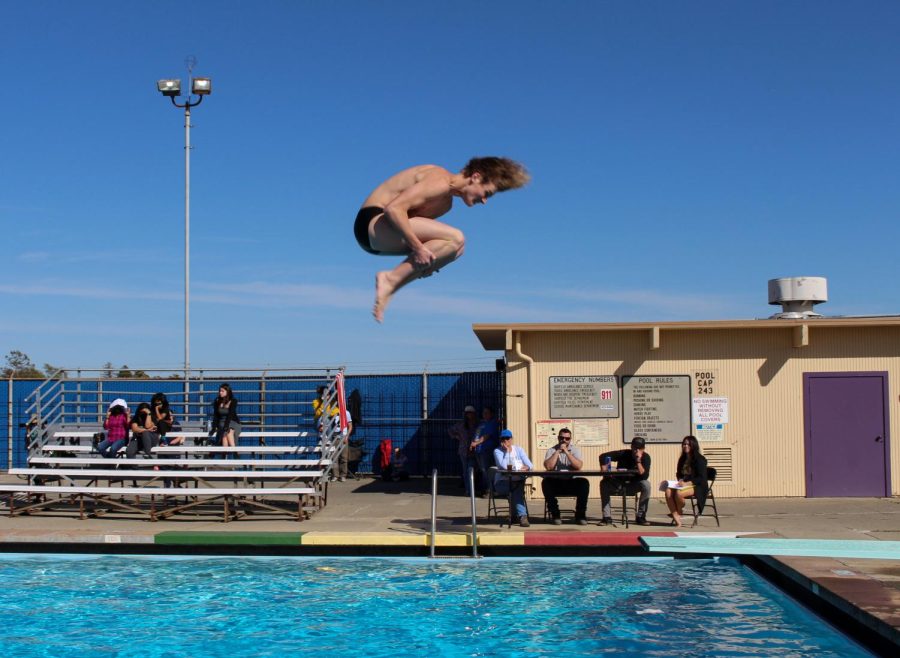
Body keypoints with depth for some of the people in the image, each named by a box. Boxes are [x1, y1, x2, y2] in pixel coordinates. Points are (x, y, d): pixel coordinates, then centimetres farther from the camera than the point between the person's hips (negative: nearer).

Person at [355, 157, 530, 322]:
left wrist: (427, 260, 2)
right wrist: (418, 247, -26)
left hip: (376, 238, 10)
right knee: (455, 239, -20)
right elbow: (393, 208, -25)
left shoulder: (446, 203, 18)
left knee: (455, 248, 9)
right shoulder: (440, 181, -16)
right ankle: (391, 278, -18)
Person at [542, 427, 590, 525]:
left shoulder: (575, 450, 7)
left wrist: (566, 452, -14)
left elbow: (579, 466, -12)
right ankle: (554, 514, -18)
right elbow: (548, 467, -13)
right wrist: (558, 451, -11)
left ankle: (580, 515, -15)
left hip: (572, 482, 0)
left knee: (584, 482, -28)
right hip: (556, 482, 0)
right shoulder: (552, 450, 6)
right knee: (545, 482, -31)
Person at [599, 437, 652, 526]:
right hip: (618, 484, 0)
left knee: (646, 484, -30)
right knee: (604, 483, -27)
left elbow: (644, 476, -25)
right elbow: (603, 456, -11)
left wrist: (638, 461, -31)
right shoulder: (623, 454, -12)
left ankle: (641, 517, -18)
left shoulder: (645, 457, -12)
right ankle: (607, 517, -23)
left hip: (633, 486, 0)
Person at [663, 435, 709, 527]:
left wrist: (687, 483, -22)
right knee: (668, 492, -25)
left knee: (679, 493, -36)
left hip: (697, 487, -6)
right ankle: (677, 519, -32)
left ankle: (679, 512, -4)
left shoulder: (700, 459, -6)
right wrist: (680, 480, 1)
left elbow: (701, 478, -12)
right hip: (683, 484, 7)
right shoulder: (682, 459, 16)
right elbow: (678, 473, 25)